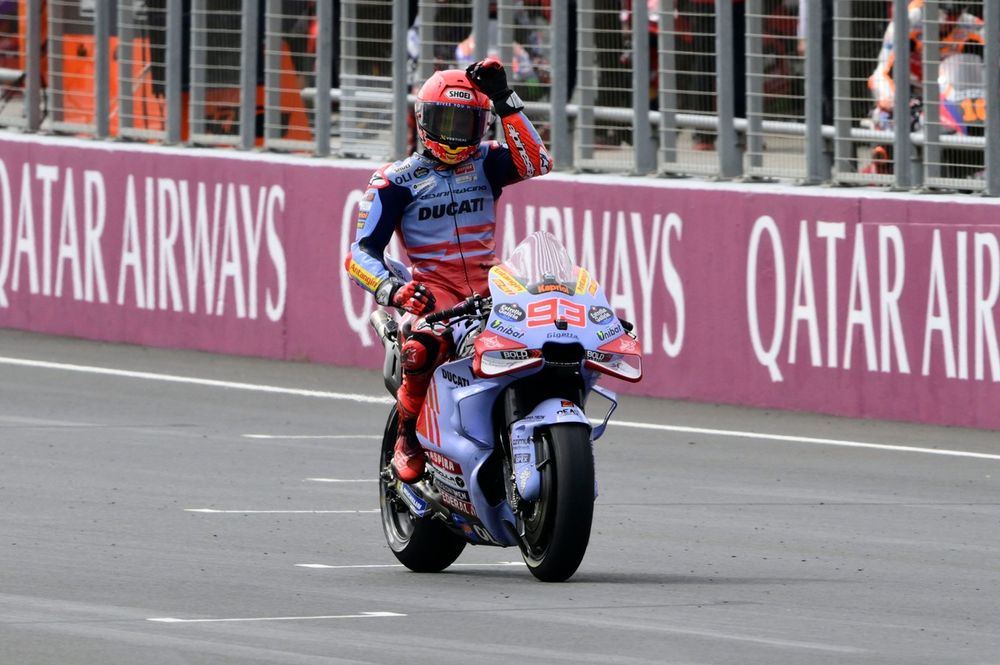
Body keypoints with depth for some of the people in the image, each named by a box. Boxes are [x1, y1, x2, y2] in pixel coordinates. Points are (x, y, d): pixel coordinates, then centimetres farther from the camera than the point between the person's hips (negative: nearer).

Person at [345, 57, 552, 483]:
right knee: (422, 348, -38)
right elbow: (362, 253, 0)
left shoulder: (486, 163, 14)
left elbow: (535, 163, -8)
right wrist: (388, 288, -21)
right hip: (432, 289, -3)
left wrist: (506, 102, -11)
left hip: (490, 287, 3)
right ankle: (408, 436, -11)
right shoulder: (396, 180, 7)